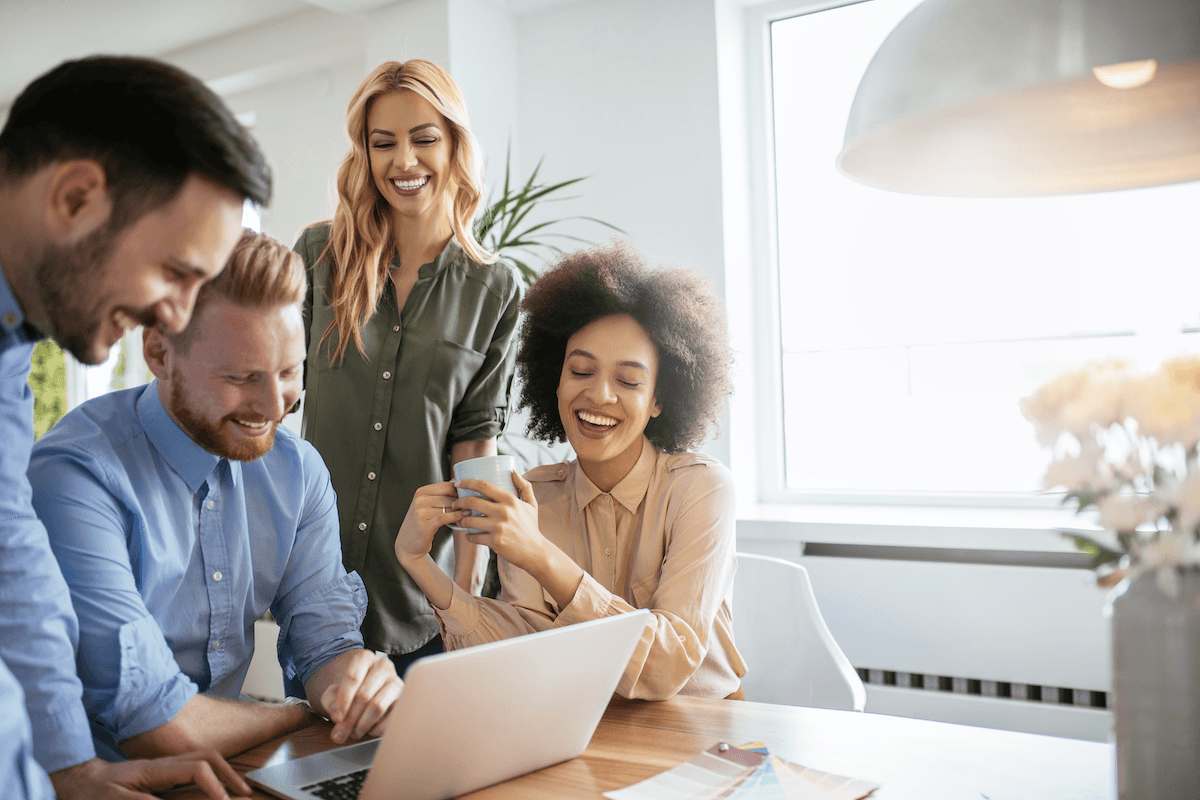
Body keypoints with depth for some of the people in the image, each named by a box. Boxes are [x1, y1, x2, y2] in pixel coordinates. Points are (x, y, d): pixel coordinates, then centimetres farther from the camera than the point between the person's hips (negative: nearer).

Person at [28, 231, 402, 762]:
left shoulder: (297, 469, -1)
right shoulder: (76, 478, -22)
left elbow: (322, 638, -1)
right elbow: (152, 722, -24)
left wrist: (356, 681, -24)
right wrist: (305, 718, -11)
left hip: (228, 771, 6)